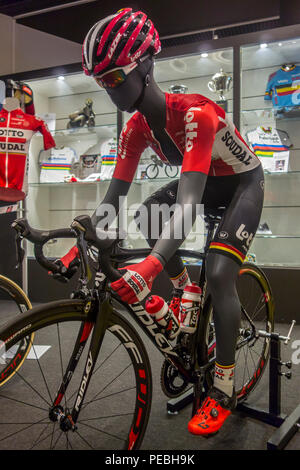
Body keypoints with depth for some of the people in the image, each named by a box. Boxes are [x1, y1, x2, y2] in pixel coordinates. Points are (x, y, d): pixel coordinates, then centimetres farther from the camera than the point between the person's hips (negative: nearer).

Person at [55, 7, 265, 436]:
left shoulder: (194, 113, -36)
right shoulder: (136, 129, -14)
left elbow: (188, 203, -46)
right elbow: (112, 199, -14)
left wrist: (152, 265, -58)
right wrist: (79, 247, -23)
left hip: (242, 182, -7)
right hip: (205, 180, 7)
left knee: (218, 274, -21)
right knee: (143, 219, -8)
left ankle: (223, 390, -6)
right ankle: (185, 291, 12)